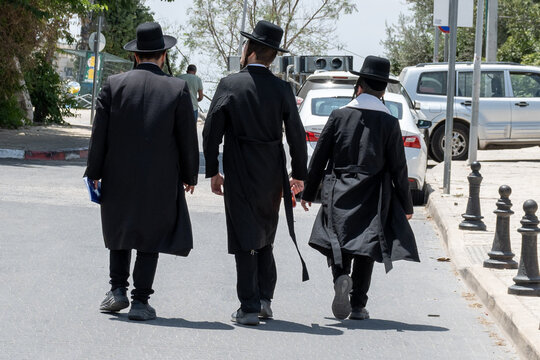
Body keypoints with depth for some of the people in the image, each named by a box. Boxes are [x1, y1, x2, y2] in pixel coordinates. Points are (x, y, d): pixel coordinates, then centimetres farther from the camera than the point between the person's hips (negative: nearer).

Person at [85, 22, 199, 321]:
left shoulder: (114, 84, -2)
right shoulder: (177, 89, -5)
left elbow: (100, 133, -1)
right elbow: (188, 137, 0)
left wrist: (95, 172, 6)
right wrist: (189, 175, 11)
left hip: (119, 176, 1)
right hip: (160, 180, -1)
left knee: (120, 231, 20)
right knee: (150, 238, 6)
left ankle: (118, 290, 14)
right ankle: (140, 301, 2)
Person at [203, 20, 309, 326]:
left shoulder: (230, 85, -8)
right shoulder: (282, 89, -2)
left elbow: (211, 131, -6)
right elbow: (297, 135, 1)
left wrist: (213, 172, 4)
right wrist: (299, 174, 11)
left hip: (239, 174, -3)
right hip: (272, 175, 3)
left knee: (244, 242, -1)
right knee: (265, 238, 18)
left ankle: (250, 307, -4)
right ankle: (265, 299, 14)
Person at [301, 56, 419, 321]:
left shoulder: (339, 116, -2)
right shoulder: (389, 123, -3)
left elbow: (319, 158, 1)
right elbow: (398, 168, -1)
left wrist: (309, 192, 12)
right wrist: (406, 204, 9)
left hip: (338, 195, 0)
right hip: (372, 198, 0)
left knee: (337, 243, 5)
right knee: (365, 249, 7)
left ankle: (341, 277, -25)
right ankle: (357, 305, 6)